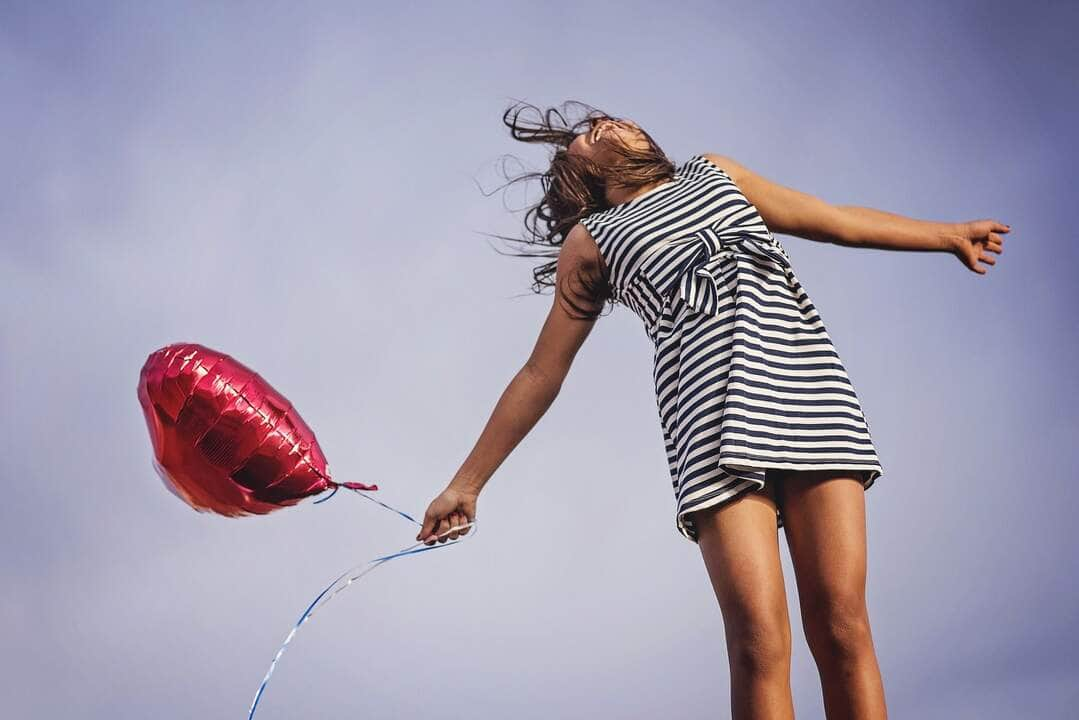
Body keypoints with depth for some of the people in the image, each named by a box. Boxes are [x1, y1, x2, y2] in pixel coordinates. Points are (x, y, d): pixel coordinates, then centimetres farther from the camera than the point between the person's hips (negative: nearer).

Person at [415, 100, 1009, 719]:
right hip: (714, 420, -2)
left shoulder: (714, 173, 29)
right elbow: (541, 373, 20)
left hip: (811, 388, 2)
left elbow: (837, 221, 33)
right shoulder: (590, 242, 20)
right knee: (759, 641, -15)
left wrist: (947, 235, 34)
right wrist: (466, 483, 18)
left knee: (842, 627, -8)